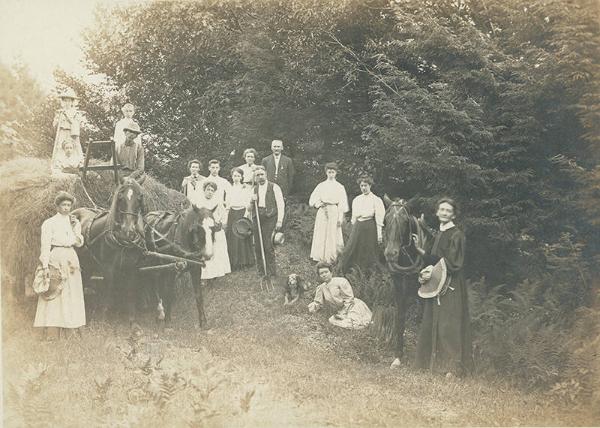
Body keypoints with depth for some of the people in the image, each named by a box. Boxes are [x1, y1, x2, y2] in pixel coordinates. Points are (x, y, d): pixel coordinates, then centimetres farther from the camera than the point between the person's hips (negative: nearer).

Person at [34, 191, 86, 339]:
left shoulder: (75, 222, 13)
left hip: (71, 259, 6)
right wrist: (45, 266, -16)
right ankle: (49, 334, -7)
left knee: (70, 294, 4)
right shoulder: (49, 223, -2)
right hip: (55, 259, -6)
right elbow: (45, 245, -8)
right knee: (53, 294, -8)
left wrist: (75, 228, -6)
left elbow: (79, 243, 7)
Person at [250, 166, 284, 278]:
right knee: (257, 246, 3)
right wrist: (252, 201, 0)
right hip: (257, 219, 5)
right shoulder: (254, 189, 16)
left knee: (268, 245, -11)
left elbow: (281, 204, -2)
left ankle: (271, 271, 0)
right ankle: (261, 270, 15)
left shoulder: (274, 187, 2)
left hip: (270, 219, -5)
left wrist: (279, 221, -8)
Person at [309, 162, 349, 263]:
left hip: (334, 213, -1)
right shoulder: (321, 185, 8)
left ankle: (331, 258, 6)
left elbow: (342, 204, 2)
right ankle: (320, 257, 9)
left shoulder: (340, 187, 4)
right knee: (321, 234, 1)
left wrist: (340, 217, -4)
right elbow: (313, 199, 8)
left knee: (333, 235, -2)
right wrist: (319, 204, -11)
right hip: (322, 212, 1)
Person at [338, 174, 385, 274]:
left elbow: (379, 218, -7)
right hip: (357, 227, 5)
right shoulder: (356, 200, 11)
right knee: (351, 250, 2)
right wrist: (354, 230, 15)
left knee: (368, 253, 2)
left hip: (370, 228, -5)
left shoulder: (376, 200, -4)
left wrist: (379, 234, -11)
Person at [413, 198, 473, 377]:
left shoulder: (456, 235, -11)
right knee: (432, 322, 10)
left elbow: (453, 263, -16)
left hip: (451, 285, -8)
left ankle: (453, 366, 1)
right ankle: (435, 361, 19)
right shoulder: (437, 235, 14)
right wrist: (419, 249, 0)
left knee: (449, 325, -6)